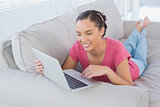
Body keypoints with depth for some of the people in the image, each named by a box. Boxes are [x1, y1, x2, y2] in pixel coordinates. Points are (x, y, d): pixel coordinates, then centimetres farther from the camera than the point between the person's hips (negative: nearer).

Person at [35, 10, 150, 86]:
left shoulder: (115, 48, -49)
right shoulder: (78, 47, -39)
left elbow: (129, 87, -51)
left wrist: (106, 70, -67)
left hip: (133, 66, -2)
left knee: (139, 59, 37)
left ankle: (142, 26, 59)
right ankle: (138, 28, 64)